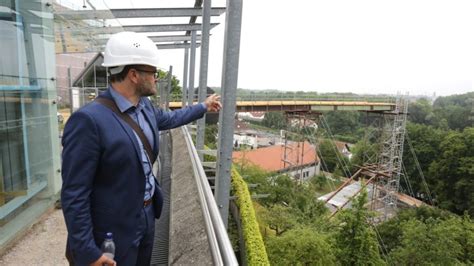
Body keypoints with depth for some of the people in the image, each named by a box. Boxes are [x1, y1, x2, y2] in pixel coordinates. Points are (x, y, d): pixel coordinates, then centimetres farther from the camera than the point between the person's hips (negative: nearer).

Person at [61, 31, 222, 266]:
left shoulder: (144, 106, -2)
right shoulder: (89, 120, -26)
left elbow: (170, 118, 20)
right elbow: (74, 194, -22)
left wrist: (203, 107, 29)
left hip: (147, 216, 8)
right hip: (115, 231, -8)